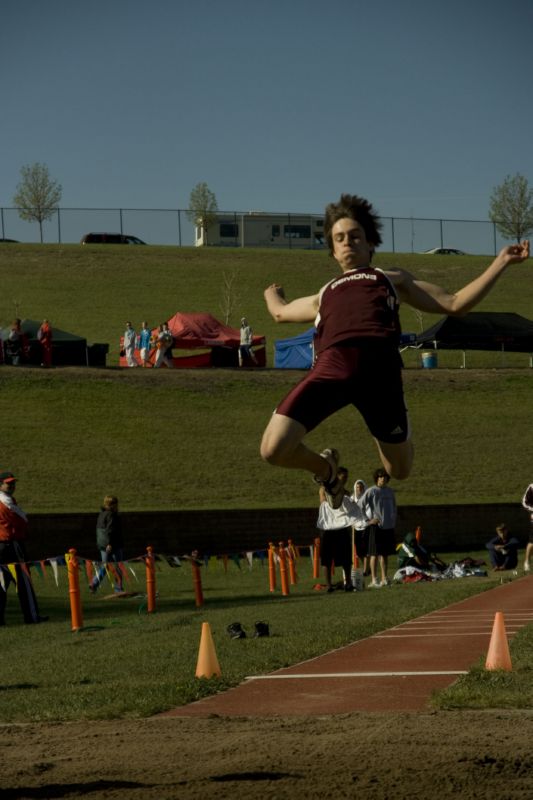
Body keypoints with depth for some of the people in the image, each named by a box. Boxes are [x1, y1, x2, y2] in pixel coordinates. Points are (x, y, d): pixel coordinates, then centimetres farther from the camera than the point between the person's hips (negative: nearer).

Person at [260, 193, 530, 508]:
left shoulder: (392, 279, 32)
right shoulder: (323, 296, 38)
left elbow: (454, 303, 27)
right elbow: (281, 312, 57)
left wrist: (500, 264, 23)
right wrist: (272, 293, 77)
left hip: (379, 364, -1)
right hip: (331, 364, 2)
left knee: (400, 469, -2)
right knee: (274, 449, -18)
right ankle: (325, 467, 18)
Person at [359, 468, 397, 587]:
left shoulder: (389, 491, 11)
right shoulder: (371, 491, -7)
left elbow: (394, 506, 24)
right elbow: (360, 506, -10)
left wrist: (393, 520, 14)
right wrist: (367, 520, -12)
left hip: (388, 526, 6)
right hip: (376, 526, -6)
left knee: (385, 553, 11)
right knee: (375, 553, -4)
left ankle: (384, 578, 18)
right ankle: (374, 580, -3)